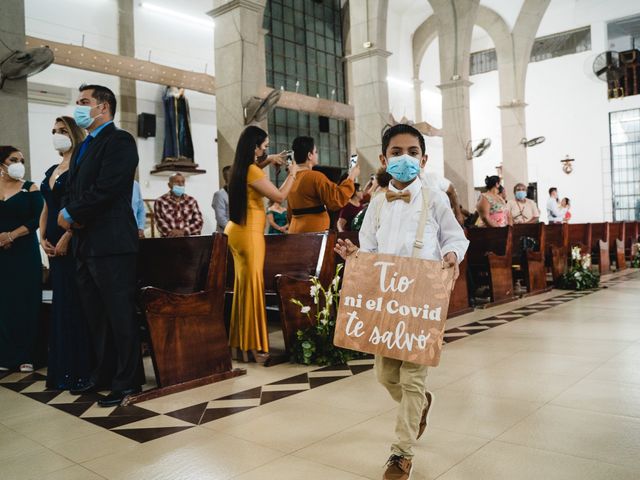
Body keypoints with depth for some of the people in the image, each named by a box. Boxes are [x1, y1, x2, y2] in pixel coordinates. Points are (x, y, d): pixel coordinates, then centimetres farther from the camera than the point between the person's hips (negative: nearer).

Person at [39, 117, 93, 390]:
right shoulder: (51, 171, 18)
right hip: (55, 246, 8)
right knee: (60, 305, 11)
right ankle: (63, 370, 19)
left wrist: (65, 239, -20)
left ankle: (82, 370, 4)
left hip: (75, 243, -8)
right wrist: (43, 239, 4)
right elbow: (46, 209, 18)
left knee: (76, 304, -4)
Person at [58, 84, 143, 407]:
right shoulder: (84, 147, 21)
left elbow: (106, 189, -19)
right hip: (85, 243, 9)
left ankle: (127, 381, 8)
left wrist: (71, 214, -8)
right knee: (96, 316, 15)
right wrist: (69, 215, -2)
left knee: (120, 315, -2)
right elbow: (74, 189, 18)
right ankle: (103, 374, 28)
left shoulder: (119, 141, -8)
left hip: (111, 244, -9)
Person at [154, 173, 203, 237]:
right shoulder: (160, 202, 5)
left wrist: (183, 231, -13)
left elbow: (199, 222, 2)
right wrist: (172, 233, -20)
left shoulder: (192, 201, 10)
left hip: (189, 239, 2)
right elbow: (160, 223, -3)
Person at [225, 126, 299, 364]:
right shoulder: (253, 171, -15)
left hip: (236, 230, 9)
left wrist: (268, 160, 26)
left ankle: (238, 342, 20)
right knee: (252, 286, -5)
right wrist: (292, 173, -2)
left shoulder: (239, 169, 11)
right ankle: (252, 346, -1)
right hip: (249, 234, -9)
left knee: (243, 285, 13)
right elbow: (279, 196, -15)